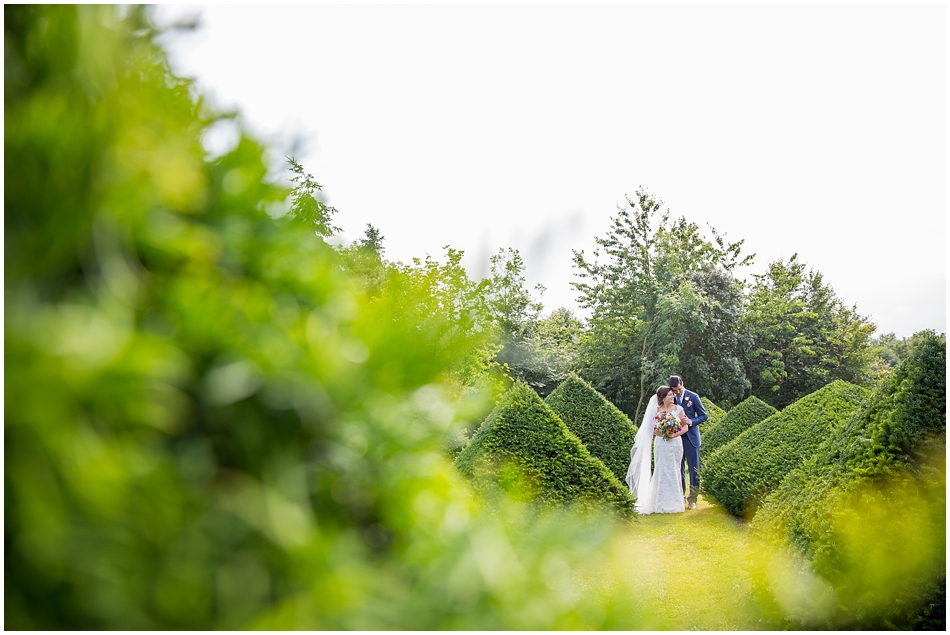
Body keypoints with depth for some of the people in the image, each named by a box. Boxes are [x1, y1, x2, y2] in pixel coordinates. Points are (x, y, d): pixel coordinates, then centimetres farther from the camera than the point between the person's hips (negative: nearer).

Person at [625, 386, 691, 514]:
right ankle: (661, 502, 5)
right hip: (661, 445, 0)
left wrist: (674, 435, -14)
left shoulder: (678, 409, 2)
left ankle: (673, 502, 11)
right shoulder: (657, 410, 2)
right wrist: (664, 434, -15)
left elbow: (685, 427, 1)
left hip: (675, 444, 0)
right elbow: (655, 430, 4)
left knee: (674, 472, 3)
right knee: (662, 471, -1)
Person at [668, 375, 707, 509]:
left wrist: (691, 421, -18)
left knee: (694, 468, 2)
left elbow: (703, 416, -2)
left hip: (691, 437, -2)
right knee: (679, 468, 10)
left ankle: (692, 499, 11)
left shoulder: (693, 397, -6)